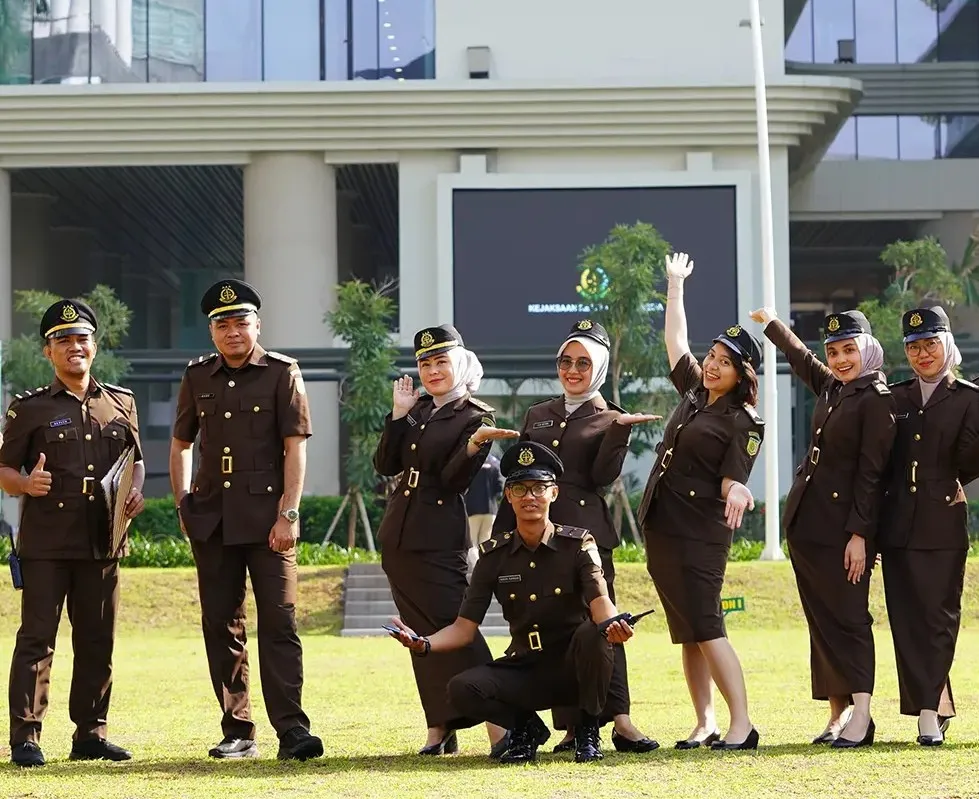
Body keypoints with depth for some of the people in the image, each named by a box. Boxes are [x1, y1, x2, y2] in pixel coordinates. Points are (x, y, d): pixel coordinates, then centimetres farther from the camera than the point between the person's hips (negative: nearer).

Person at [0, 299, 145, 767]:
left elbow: (135, 460, 22)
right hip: (45, 540, -4)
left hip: (104, 539, 4)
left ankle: (90, 733, 16)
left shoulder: (121, 403, 13)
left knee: (98, 640, 7)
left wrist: (136, 492, 1)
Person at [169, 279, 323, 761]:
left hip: (266, 517, -4)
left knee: (279, 620, -9)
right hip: (212, 519, 4)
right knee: (221, 625, 6)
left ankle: (291, 729, -11)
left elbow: (295, 449, -5)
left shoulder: (282, 374, 0)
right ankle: (237, 732, 13)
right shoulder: (198, 377, 11)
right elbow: (181, 443, 20)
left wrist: (287, 514, -12)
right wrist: (183, 505, 10)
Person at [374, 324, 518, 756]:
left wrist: (474, 445, -30)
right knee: (421, 635, 8)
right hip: (399, 536, 7)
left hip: (439, 539, -6)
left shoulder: (476, 417, -5)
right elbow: (386, 465, 7)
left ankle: (498, 727, -18)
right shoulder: (417, 409, 13)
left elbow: (453, 480, -14)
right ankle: (439, 730, 14)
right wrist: (398, 414, -1)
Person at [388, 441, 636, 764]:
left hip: (573, 668, -2)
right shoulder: (494, 555, 1)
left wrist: (613, 625, -47)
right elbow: (464, 628, -2)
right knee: (462, 689, -26)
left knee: (591, 634, -35)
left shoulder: (577, 544, -6)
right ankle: (526, 726, 5)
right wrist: (425, 644, -23)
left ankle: (587, 731, -10)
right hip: (523, 671, 2)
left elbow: (600, 603, -22)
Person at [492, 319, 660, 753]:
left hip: (586, 530, -4)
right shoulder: (538, 416, 19)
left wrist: (618, 431, -17)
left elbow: (602, 476, -6)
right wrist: (501, 535, 13)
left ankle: (618, 720, -13)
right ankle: (571, 725, 3)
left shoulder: (609, 419, 8)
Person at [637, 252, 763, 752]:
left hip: (700, 534, -8)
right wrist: (675, 284, 28)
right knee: (686, 634, 7)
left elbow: (731, 481, -11)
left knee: (706, 627, -14)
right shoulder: (693, 394, 13)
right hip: (662, 528, 8)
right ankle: (705, 724, 10)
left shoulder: (742, 424, -7)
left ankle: (741, 725, -14)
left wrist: (738, 494, -34)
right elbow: (676, 340, 25)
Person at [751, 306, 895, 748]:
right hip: (805, 521, 8)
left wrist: (859, 534, -18)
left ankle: (860, 716, -11)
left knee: (848, 618, -9)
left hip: (842, 526, -8)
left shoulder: (876, 399, -10)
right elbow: (800, 357, 34)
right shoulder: (830, 387, 12)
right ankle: (837, 713, 9)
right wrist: (770, 322, 48)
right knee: (822, 620, 7)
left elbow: (871, 472, -15)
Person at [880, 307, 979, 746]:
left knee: (939, 617, -4)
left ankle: (928, 708, 0)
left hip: (943, 526, -3)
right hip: (898, 525, 3)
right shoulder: (894, 398, 13)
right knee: (907, 619, 0)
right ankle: (933, 709, 5)